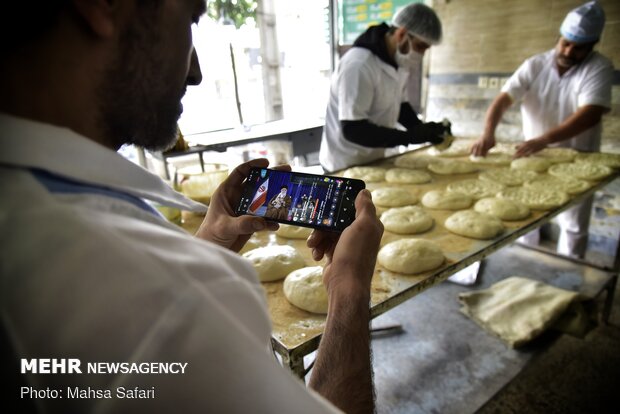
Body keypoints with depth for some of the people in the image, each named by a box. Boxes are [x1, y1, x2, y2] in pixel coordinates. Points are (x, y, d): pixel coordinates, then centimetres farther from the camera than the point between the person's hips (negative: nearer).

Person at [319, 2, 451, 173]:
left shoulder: (400, 62, 2)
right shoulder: (359, 64, -25)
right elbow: (352, 130, -28)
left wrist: (423, 129, -5)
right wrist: (410, 136, -28)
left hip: (375, 159, 8)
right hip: (345, 165, -8)